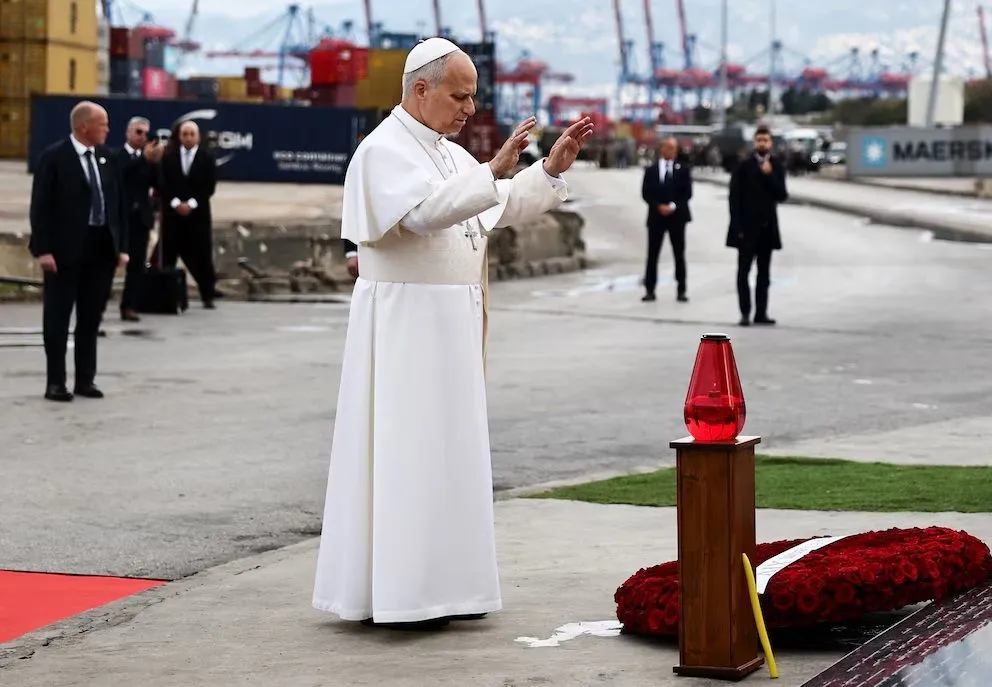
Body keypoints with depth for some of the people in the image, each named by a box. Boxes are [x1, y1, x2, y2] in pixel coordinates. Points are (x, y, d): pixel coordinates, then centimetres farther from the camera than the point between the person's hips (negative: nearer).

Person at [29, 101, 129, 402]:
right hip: (65, 249, -5)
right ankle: (56, 382, 6)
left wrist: (122, 246, 6)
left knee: (91, 318, 10)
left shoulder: (108, 158, 9)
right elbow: (41, 206, -10)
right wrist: (43, 249, -16)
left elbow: (119, 203, 12)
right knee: (58, 317, 1)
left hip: (102, 247, 5)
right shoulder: (54, 157, -8)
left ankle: (85, 380, 18)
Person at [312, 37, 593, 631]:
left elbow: (503, 207, 20)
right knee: (407, 450, -7)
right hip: (405, 322, -9)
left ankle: (440, 584, 16)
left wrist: (553, 166, 8)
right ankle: (396, 593, -1)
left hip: (450, 325, 9)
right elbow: (427, 209, -30)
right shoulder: (385, 150, -13)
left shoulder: (449, 154, 14)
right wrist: (494, 170, -35)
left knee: (447, 449, 10)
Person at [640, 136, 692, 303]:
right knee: (652, 254, 0)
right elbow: (646, 193, 2)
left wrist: (673, 206, -12)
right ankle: (650, 290, 4)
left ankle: (681, 291, 4)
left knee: (679, 255, 1)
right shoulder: (651, 170, 7)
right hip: (656, 216, 0)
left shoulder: (683, 169, 6)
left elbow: (687, 193, 0)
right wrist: (659, 206, -12)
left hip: (677, 216, 0)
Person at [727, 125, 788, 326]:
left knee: (764, 273, 7)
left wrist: (770, 175, -17)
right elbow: (734, 197, -6)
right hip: (747, 227, -3)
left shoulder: (776, 166, 4)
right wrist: (737, 226, -11)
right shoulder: (744, 165, -5)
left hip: (767, 227, 3)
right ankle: (745, 313, -3)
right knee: (743, 272, -5)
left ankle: (761, 313, 11)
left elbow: (782, 196, -3)